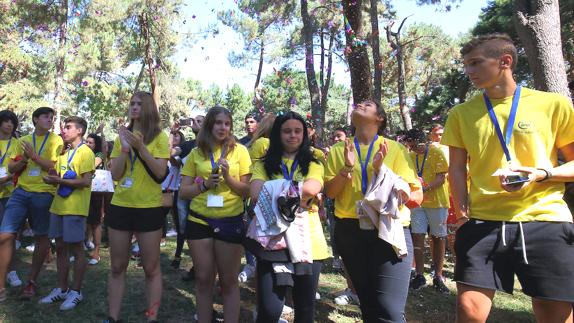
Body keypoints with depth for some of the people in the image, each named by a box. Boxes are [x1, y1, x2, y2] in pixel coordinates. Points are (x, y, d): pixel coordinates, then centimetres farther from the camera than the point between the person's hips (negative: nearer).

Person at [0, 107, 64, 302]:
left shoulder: (56, 141, 3)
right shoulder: (23, 141, 14)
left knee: (41, 238, 5)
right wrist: (23, 159, -6)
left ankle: (32, 282, 21)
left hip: (44, 194, -3)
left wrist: (34, 156, -13)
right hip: (21, 192, 3)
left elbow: (56, 167, -8)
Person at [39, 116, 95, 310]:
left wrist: (59, 180, -19)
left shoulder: (85, 151, -7)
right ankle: (61, 289, 22)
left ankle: (76, 292, 10)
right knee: (60, 247, 12)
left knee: (76, 249, 0)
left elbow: (86, 182, -16)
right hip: (58, 206, 8)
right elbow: (59, 177, 19)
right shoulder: (64, 153, 18)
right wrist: (52, 179, -2)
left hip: (75, 208, -8)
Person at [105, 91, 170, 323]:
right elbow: (115, 175, 0)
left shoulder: (159, 137, -3)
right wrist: (125, 147, -14)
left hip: (149, 208, -4)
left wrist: (141, 147, -21)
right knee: (117, 267, 12)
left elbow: (160, 173, -12)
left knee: (151, 268, 5)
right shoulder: (122, 136, 8)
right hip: (120, 206, 4)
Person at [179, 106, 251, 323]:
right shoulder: (196, 153, 4)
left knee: (229, 281, 8)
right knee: (203, 279, 12)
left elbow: (248, 191, -1)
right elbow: (183, 192, 4)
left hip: (231, 221, -2)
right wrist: (204, 184, -13)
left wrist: (228, 177, -17)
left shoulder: (239, 151, 0)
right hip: (199, 220, 2)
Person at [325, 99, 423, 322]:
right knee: (367, 304, 16)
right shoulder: (338, 150, 8)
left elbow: (415, 195, -7)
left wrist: (380, 170, -18)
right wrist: (347, 168, -14)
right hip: (350, 230, 3)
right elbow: (330, 192, 1)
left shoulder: (395, 149, 1)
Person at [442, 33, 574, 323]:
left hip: (545, 222, -1)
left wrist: (541, 174, -13)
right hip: (482, 223, 1)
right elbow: (457, 169, 9)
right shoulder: (461, 114, 8)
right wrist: (463, 214, -3)